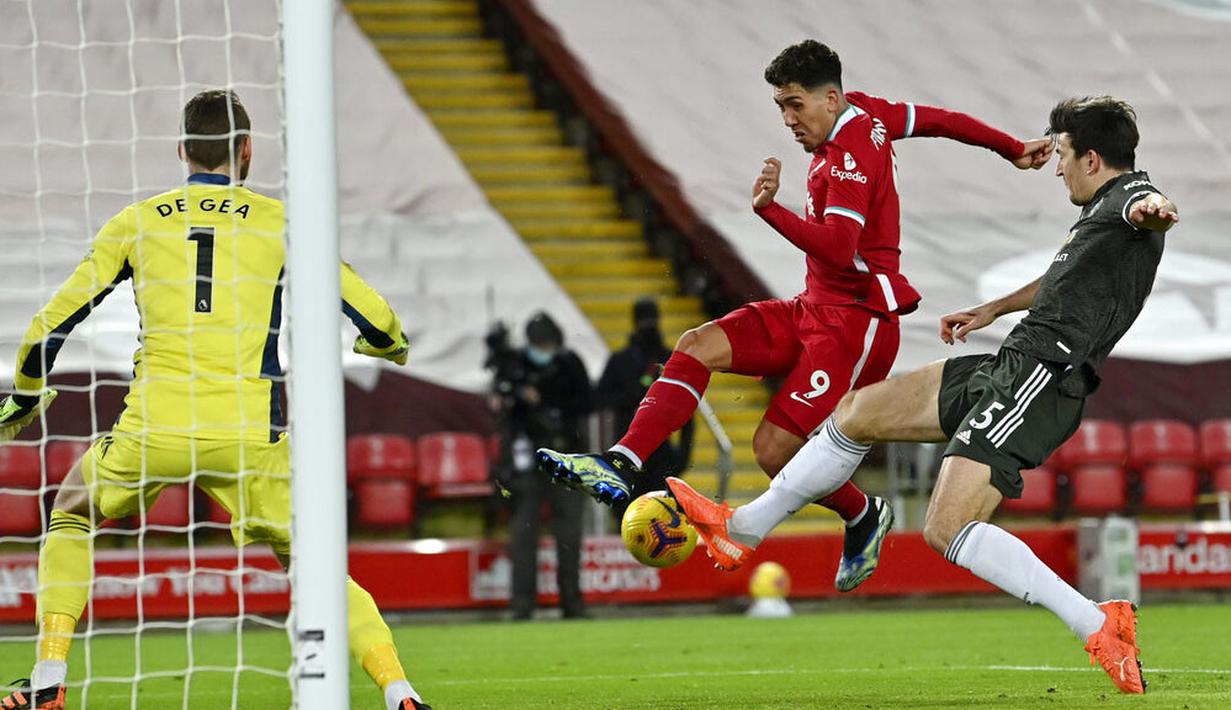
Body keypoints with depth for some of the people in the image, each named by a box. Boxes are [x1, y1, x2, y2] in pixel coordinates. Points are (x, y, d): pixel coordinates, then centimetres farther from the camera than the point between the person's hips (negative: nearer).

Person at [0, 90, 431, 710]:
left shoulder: (136, 221, 11)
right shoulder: (280, 223, 8)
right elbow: (377, 321, 8)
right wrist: (389, 345, 32)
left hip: (153, 428, 0)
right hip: (247, 437, 0)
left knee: (70, 518, 27)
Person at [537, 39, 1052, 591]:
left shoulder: (849, 158, -19)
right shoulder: (867, 113, 8)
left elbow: (839, 250, -30)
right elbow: (942, 119, 21)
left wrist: (771, 210, -39)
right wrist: (1014, 150, 36)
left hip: (856, 323, -10)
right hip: (815, 310, 10)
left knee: (775, 449, -15)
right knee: (698, 347, -7)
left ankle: (864, 516, 12)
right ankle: (621, 464, -18)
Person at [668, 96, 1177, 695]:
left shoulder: (1128, 196, -10)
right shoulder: (1101, 208, 20)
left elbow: (1146, 205, -37)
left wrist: (1148, 212, -61)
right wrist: (992, 310, 51)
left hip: (1041, 374, -11)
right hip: (1007, 368, 11)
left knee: (947, 530, -22)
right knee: (856, 413, 17)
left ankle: (1098, 625, -21)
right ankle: (741, 531, 30)